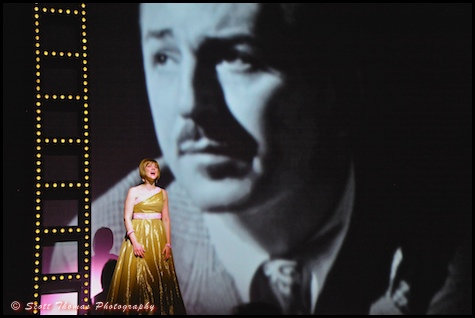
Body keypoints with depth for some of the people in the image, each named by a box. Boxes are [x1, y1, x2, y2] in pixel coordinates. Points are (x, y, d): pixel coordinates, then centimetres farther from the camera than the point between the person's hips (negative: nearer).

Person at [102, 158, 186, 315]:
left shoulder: (162, 193, 11)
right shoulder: (134, 191, 0)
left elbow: (166, 219, 10)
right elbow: (127, 218, -6)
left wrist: (168, 243, 0)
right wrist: (135, 242, -16)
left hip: (158, 238, 3)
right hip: (138, 236, -3)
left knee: (160, 279, 1)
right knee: (137, 277, -7)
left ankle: (161, 310, 8)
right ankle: (135, 310, 1)